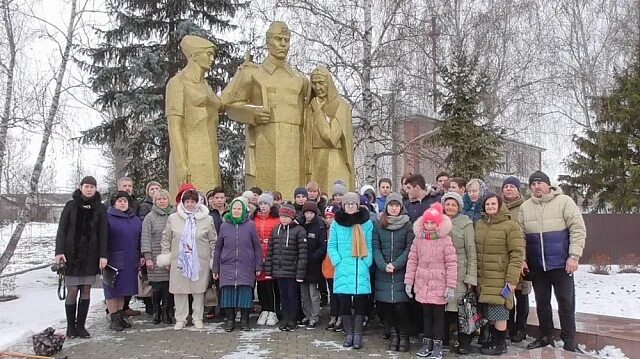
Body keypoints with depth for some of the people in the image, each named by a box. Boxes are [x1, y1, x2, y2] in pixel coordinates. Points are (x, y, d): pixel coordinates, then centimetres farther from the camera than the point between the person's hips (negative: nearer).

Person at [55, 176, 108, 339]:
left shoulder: (100, 208, 4)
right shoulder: (70, 206, 2)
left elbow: (103, 233, 1)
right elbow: (61, 230, 0)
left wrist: (103, 255, -6)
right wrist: (59, 251, -11)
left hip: (91, 255, 1)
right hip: (72, 254, -1)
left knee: (86, 290, 4)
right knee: (72, 291, -2)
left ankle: (81, 325, 13)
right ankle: (70, 326, 12)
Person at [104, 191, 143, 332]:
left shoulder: (135, 219, 14)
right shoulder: (107, 217, -4)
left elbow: (140, 238, 16)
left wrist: (141, 256, 11)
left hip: (130, 261, 5)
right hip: (113, 260, -5)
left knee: (124, 289, 13)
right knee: (113, 289, 2)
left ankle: (120, 316, 23)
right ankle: (114, 319, 11)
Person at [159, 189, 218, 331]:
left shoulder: (207, 219, 2)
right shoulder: (173, 218, 4)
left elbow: (213, 241, 7)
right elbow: (166, 239, 11)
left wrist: (212, 257, 3)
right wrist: (166, 255, 7)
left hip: (200, 261, -1)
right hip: (179, 261, 1)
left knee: (199, 290, 5)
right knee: (179, 290, 5)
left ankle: (198, 318, 19)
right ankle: (180, 319, 18)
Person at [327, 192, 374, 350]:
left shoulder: (367, 223, 3)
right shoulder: (337, 223, 4)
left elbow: (370, 246, 4)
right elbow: (331, 246, 5)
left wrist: (366, 264, -7)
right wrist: (338, 263, -6)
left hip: (361, 270, -1)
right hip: (343, 270, 1)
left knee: (360, 303, 2)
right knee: (344, 303, 5)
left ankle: (358, 335, 13)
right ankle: (349, 334, 18)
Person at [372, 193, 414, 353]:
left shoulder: (407, 225, 1)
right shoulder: (379, 224, 6)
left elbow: (409, 248, -4)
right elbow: (375, 247, 3)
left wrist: (395, 265, -13)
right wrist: (383, 265, -11)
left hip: (401, 272, -2)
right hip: (383, 271, 2)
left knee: (400, 305, -6)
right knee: (386, 304, 4)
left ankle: (403, 336, 10)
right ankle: (393, 335, 20)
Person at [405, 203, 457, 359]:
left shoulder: (445, 240, -9)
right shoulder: (418, 239, 2)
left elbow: (451, 264, -9)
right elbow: (412, 261, 5)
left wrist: (450, 286, -11)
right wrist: (409, 281, 3)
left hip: (439, 285, -3)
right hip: (422, 284, 3)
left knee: (438, 315, 6)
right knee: (426, 314, 14)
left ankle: (438, 344, 18)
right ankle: (427, 342, 25)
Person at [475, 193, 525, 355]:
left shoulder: (510, 226, -8)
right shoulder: (478, 225, 10)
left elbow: (517, 253, -11)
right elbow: (474, 250, 15)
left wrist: (512, 279, -16)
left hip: (500, 278, -5)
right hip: (482, 277, 5)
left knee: (498, 312, -3)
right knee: (490, 312, 11)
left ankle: (500, 343, 12)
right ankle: (493, 339, 26)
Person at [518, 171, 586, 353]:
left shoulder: (564, 201, -6)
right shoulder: (525, 207, 4)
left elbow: (578, 230, -9)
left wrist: (574, 256, -14)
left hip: (561, 263, -3)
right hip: (536, 265, 4)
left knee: (566, 303, 5)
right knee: (542, 302, 14)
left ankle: (569, 342, 17)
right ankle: (546, 337, 28)